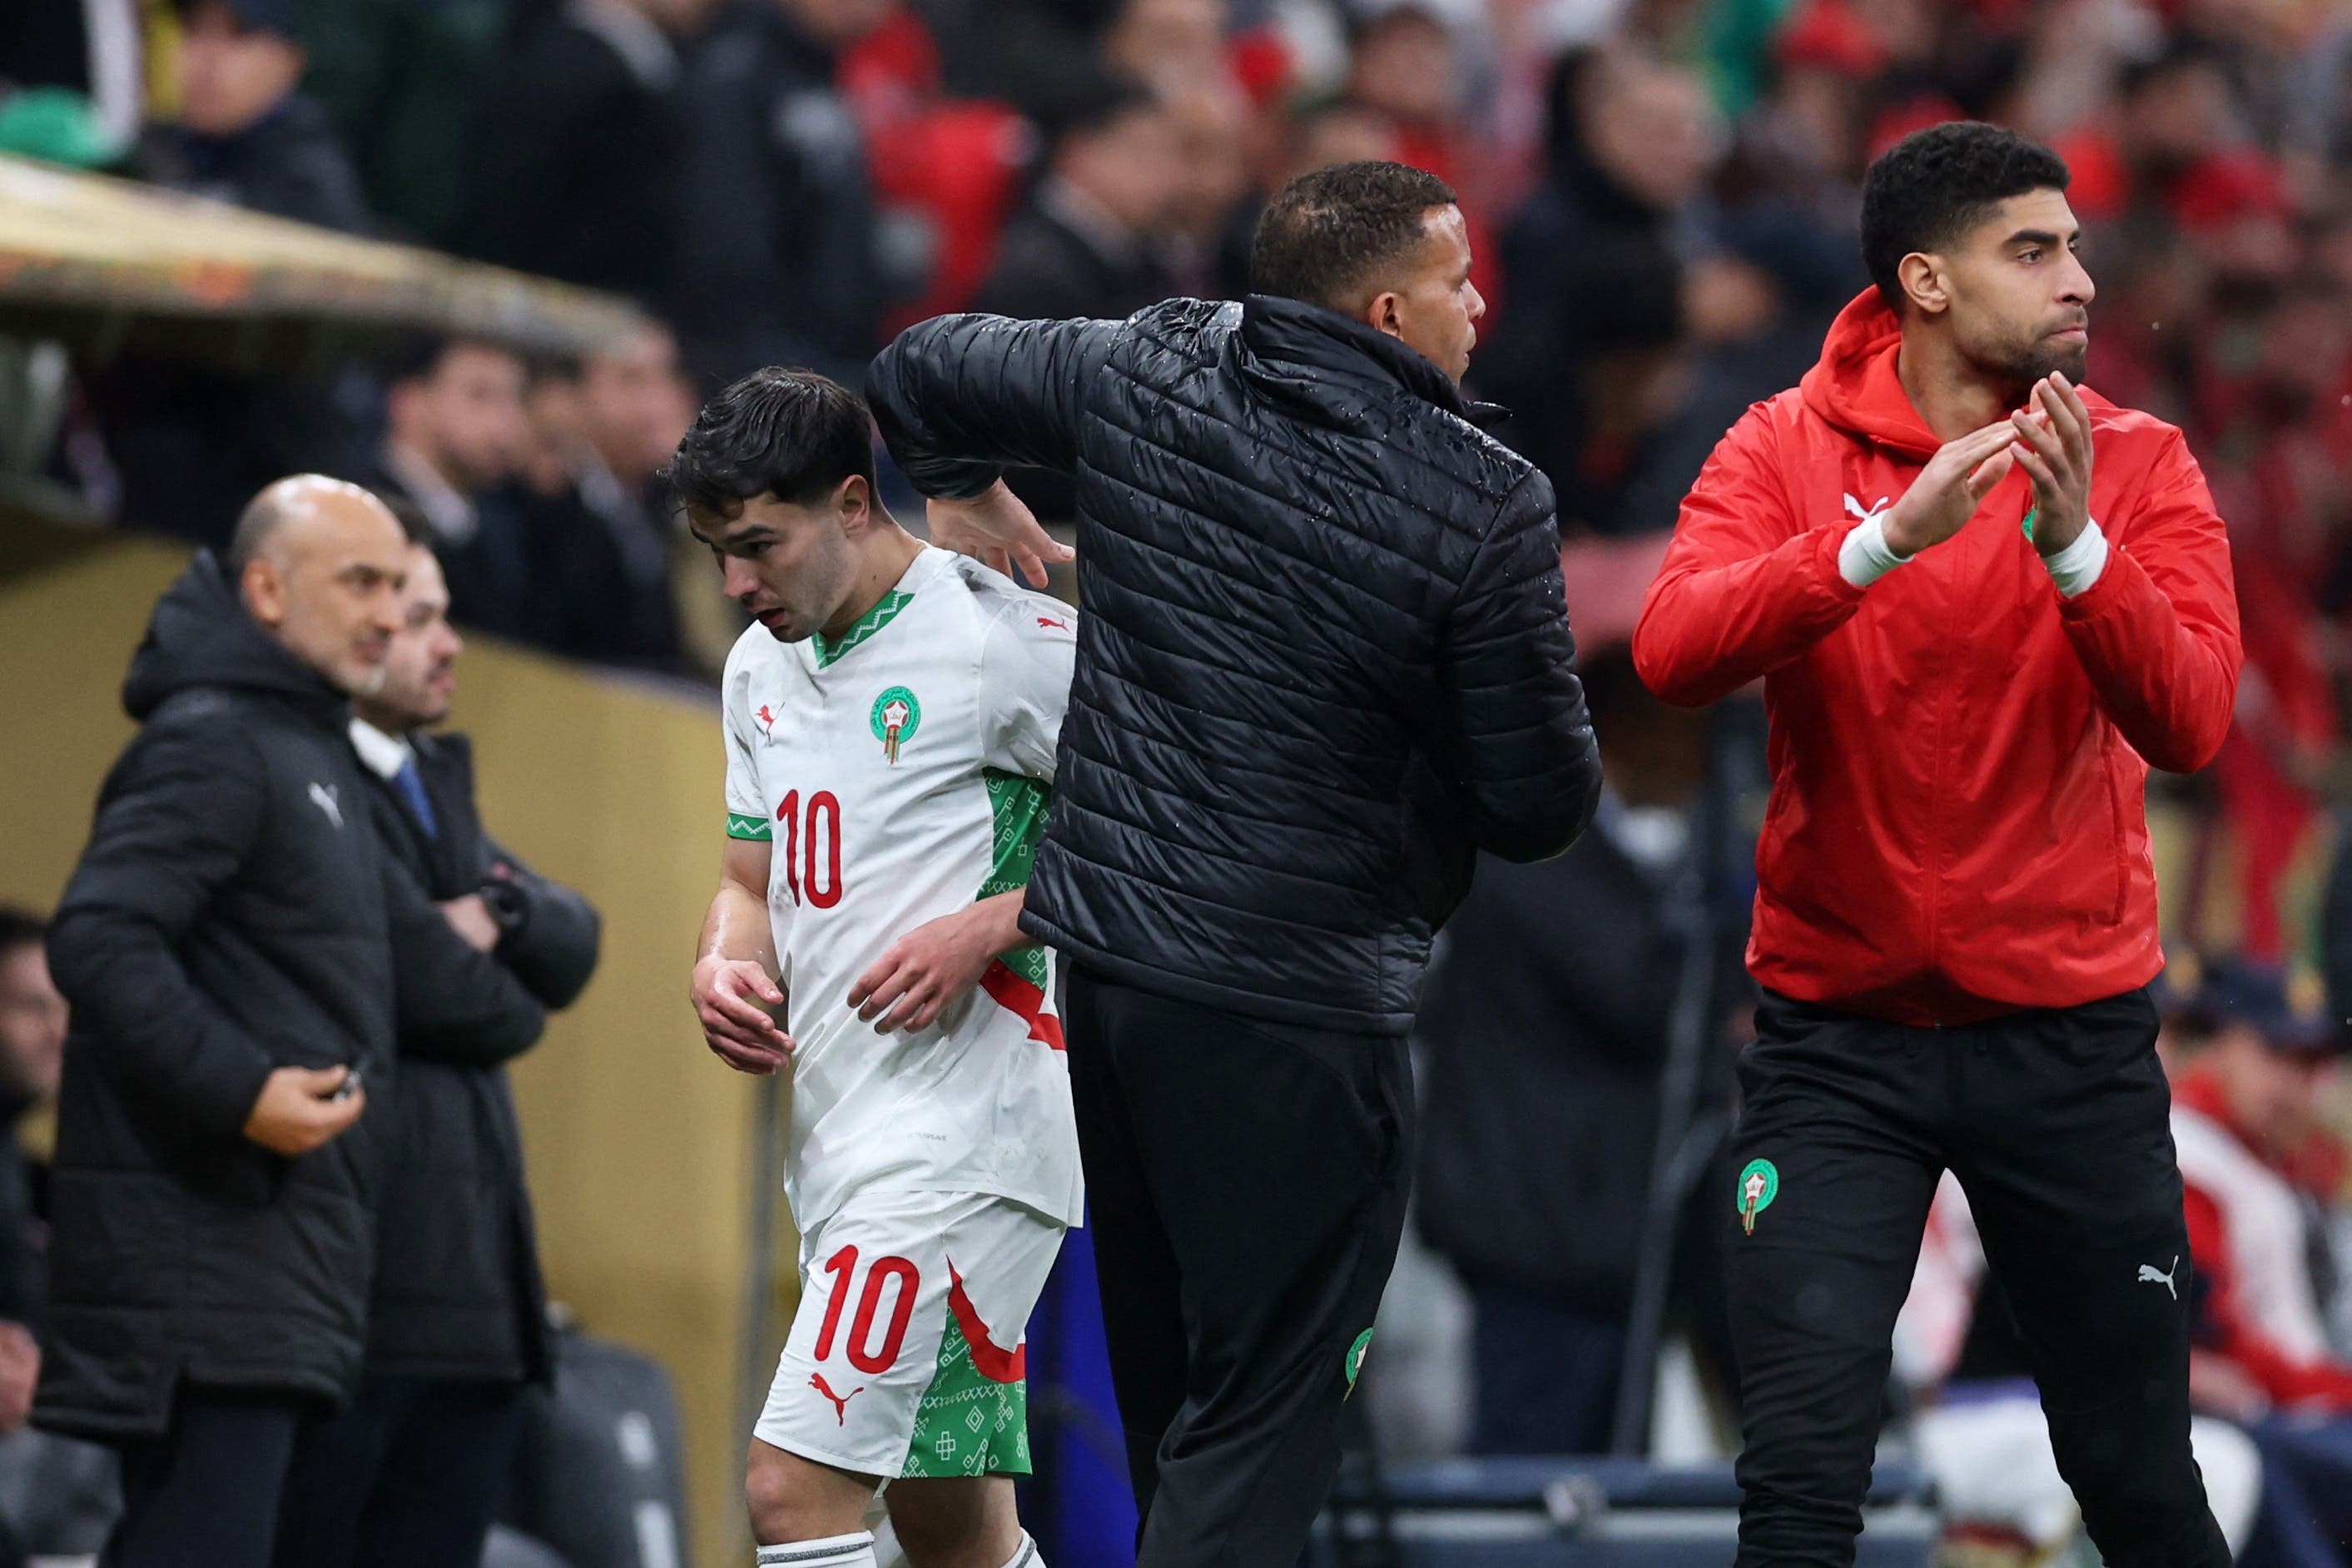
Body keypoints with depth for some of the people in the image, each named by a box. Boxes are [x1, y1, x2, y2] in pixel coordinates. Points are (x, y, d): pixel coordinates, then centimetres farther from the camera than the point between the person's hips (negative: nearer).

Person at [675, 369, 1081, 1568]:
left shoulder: (1005, 639, -12)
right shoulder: (761, 667, 14)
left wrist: (984, 931, -19)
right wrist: (722, 967, 1)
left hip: (963, 1139, -9)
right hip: (840, 1142, 9)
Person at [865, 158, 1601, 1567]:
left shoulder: (1150, 373, 2)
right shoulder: (1487, 506, -13)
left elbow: (922, 372, 17)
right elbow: (1544, 805, -9)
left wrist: (965, 494, 37)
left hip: (1108, 966, 6)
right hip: (1300, 1007, -6)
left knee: (1166, 1407, 18)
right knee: (1261, 1430, -3)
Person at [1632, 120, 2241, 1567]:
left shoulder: (2138, 466, -2)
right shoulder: (1788, 448, -4)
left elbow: (2187, 723, -15)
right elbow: (1674, 652, -21)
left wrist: (2074, 545, -30)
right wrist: (1888, 538, -32)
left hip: (2073, 1032, 1)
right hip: (1840, 1031, -1)